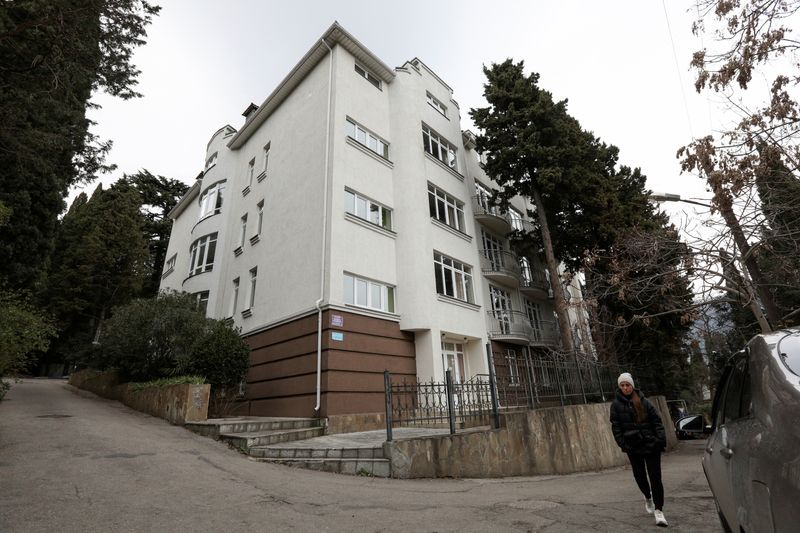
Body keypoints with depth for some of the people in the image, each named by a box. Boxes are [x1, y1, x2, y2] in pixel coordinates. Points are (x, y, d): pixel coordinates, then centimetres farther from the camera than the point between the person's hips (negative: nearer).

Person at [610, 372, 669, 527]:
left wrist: (661, 439, -8)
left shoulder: (643, 401, 0)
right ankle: (648, 497, 41)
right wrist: (622, 444, -10)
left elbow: (656, 420, 1)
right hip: (633, 447, 1)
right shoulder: (616, 404, -3)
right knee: (639, 475, 13)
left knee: (655, 477, -3)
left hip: (650, 444, -1)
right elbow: (615, 426, -3)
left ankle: (658, 510, 6)